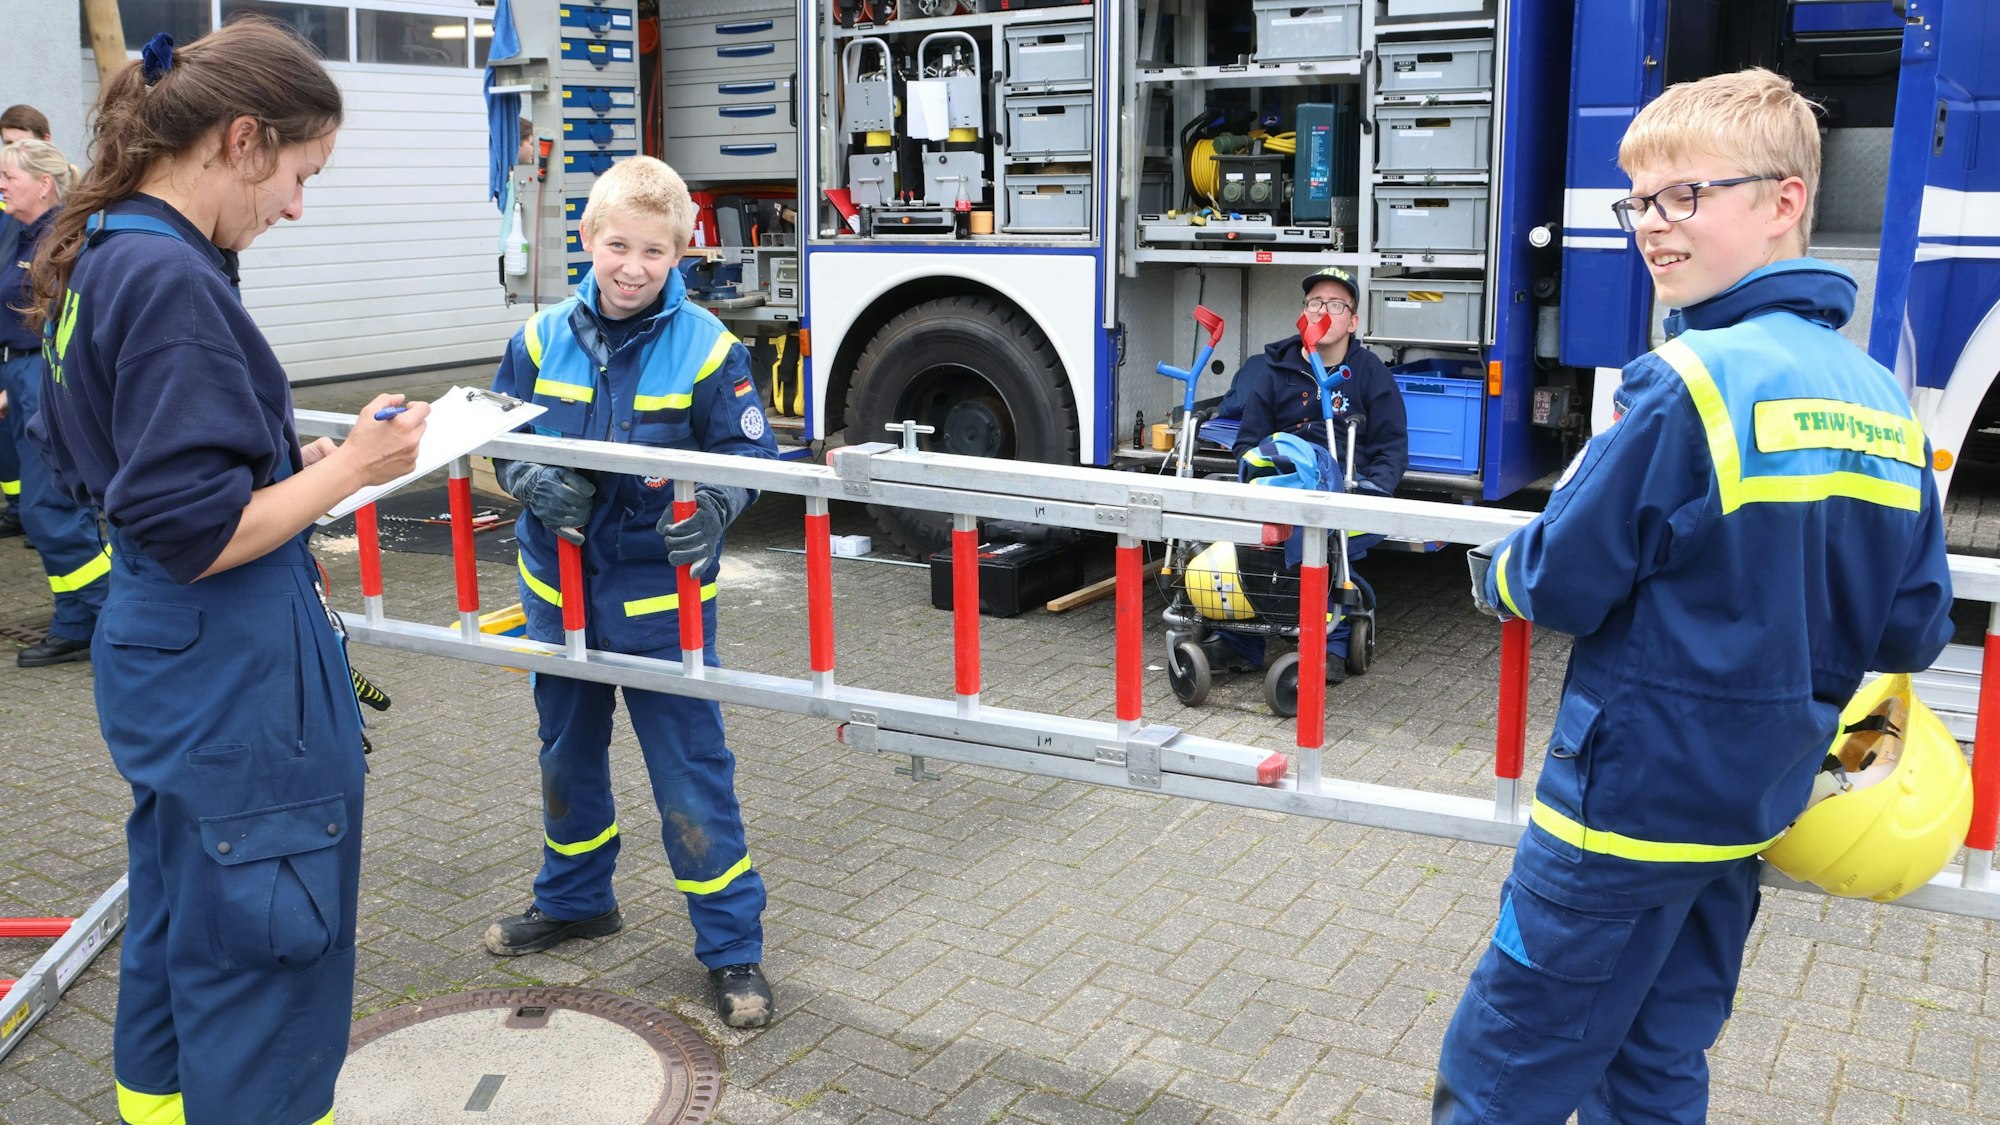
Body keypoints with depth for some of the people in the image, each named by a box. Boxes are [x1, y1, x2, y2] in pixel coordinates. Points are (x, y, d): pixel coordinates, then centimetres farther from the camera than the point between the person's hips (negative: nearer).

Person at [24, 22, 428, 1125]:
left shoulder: (96, 259, 8)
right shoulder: (173, 280, -22)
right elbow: (196, 535, -25)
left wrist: (295, 465, 11)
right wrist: (345, 471, -13)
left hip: (159, 660, 10)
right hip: (235, 673, -10)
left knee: (174, 931, 25)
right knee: (265, 963, 4)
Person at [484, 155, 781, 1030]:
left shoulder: (705, 347, -11)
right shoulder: (542, 338, -2)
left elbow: (750, 457, -8)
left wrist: (711, 507, -29)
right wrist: (537, 486, -16)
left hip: (661, 598, -4)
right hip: (561, 588, 5)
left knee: (691, 774, -1)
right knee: (567, 753, 21)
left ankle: (732, 946, 13)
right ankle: (573, 899, 44)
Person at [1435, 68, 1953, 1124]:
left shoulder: (1690, 382, -19)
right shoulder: (1884, 404, 3)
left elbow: (1560, 581, -16)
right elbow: (1914, 630, 6)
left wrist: (1493, 569, 5)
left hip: (1628, 796, -8)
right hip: (1755, 800, 8)